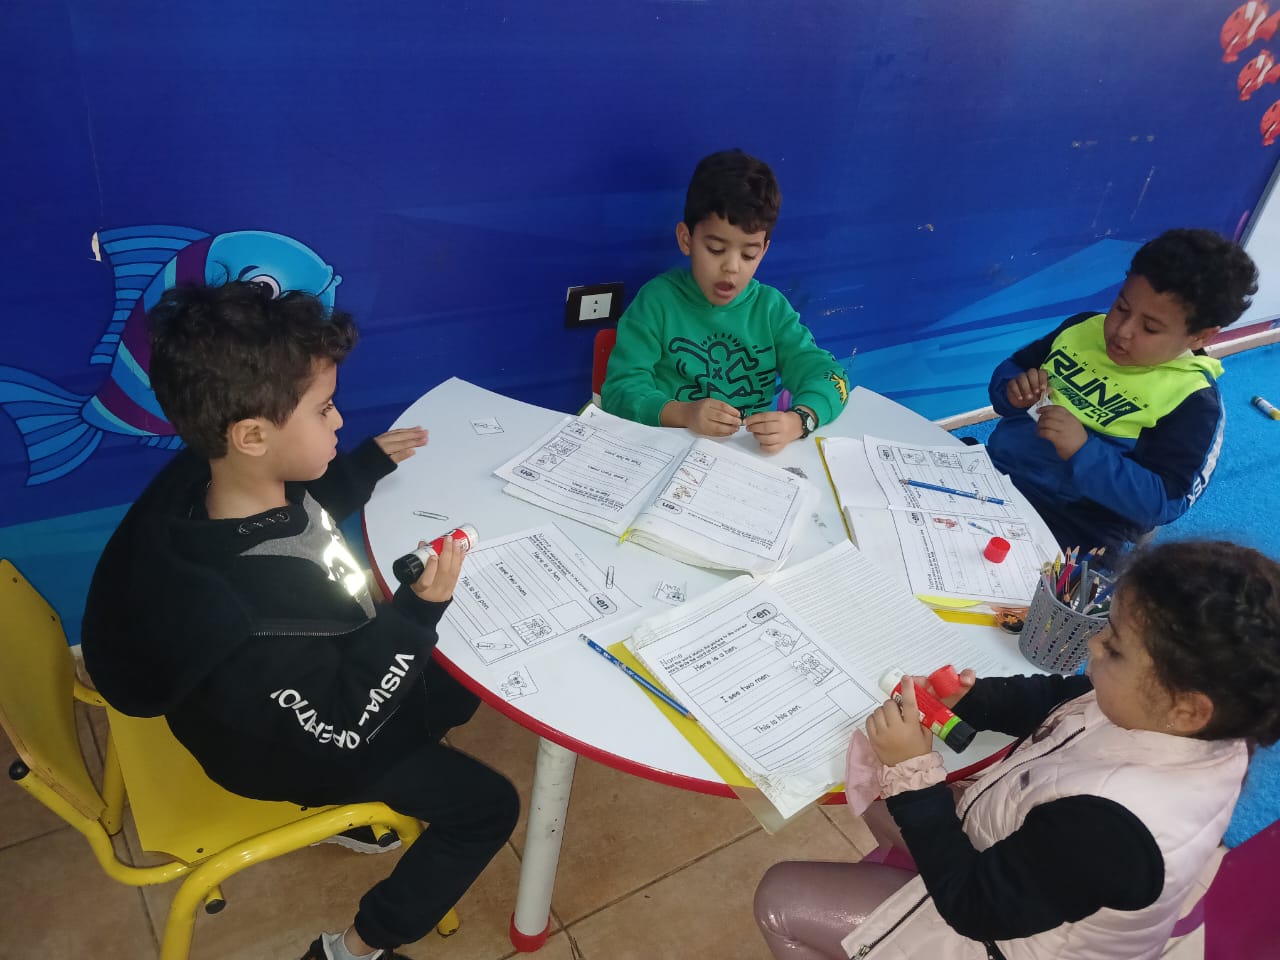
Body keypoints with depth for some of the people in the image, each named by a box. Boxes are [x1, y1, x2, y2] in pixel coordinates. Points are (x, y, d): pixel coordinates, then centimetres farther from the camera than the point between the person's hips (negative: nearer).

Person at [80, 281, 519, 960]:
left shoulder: (222, 480, -21)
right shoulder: (248, 620, -45)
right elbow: (343, 725, -30)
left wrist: (373, 462, 4)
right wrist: (418, 611, -37)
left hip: (326, 671, 8)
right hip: (292, 745, -8)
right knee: (488, 806, 3)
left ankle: (352, 804, 33)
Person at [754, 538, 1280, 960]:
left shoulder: (1107, 826, -43)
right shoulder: (1198, 729, -19)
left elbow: (974, 904, -27)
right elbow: (1055, 701, -2)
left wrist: (913, 773, -28)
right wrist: (968, 696, -19)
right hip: (1023, 868, 8)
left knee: (780, 899, 1)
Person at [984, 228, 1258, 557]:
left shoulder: (1193, 401, -11)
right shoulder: (1084, 327, 5)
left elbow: (1164, 502, -16)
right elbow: (1007, 372, 14)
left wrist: (1084, 451, -28)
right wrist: (1014, 393, -11)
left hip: (1070, 531, -6)